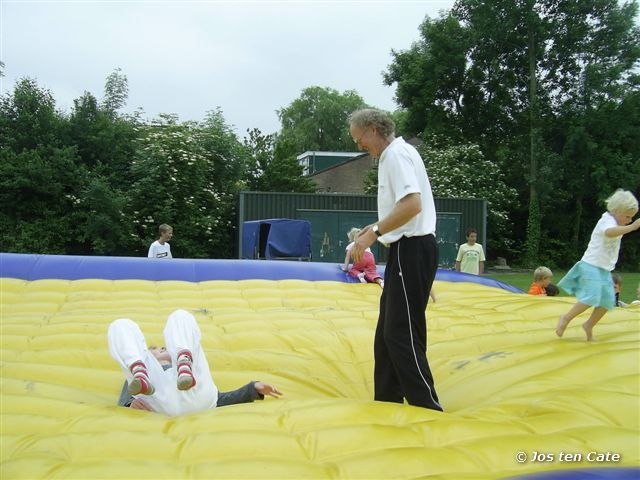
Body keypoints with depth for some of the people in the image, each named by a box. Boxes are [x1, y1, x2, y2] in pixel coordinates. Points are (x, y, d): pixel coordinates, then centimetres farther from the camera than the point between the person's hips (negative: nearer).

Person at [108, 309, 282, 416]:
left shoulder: (195, 375, 47)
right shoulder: (135, 377, 43)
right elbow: (124, 400, 21)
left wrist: (255, 388, 13)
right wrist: (131, 403, -7)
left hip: (197, 395, 1)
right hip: (159, 401, -1)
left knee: (180, 316, 7)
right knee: (121, 326, 2)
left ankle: (185, 367, -26)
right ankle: (140, 375, -30)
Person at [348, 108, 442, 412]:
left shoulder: (397, 154, -12)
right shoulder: (393, 155, 19)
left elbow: (413, 205, -25)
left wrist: (375, 233, -22)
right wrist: (378, 226, 20)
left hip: (412, 250, -11)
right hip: (406, 250, 11)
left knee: (401, 333, -10)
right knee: (387, 332, 15)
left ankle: (427, 408, -6)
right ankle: (388, 400, 23)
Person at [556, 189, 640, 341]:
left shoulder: (614, 221, 15)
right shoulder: (608, 220, -17)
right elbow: (609, 232, -44)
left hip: (604, 269, 10)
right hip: (592, 266, -10)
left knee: (607, 301, 4)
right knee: (591, 297, -19)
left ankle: (589, 325, 19)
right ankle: (566, 319, -3)